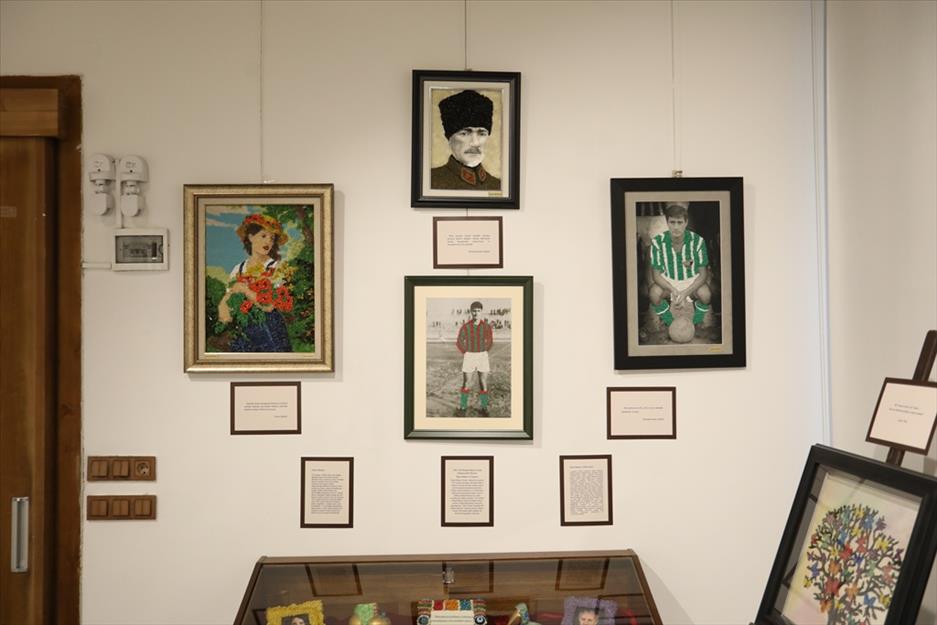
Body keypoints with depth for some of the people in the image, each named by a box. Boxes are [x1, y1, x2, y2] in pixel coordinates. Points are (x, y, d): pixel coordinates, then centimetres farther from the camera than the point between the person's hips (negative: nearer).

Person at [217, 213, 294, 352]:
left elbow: (269, 305, -14)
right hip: (244, 330, 3)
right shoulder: (239, 268, 8)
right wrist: (223, 306, -14)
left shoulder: (277, 267, -5)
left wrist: (244, 289, -13)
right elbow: (227, 297, 7)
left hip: (269, 329, -3)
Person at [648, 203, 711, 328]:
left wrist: (685, 293, -29)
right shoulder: (657, 242, -19)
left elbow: (703, 274, -14)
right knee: (654, 292, -31)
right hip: (668, 281, 0)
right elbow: (656, 274, -13)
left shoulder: (697, 241, -19)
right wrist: (674, 291, -31)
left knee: (706, 294, -31)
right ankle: (670, 325, -2)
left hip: (692, 281, 0)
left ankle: (696, 325, 1)